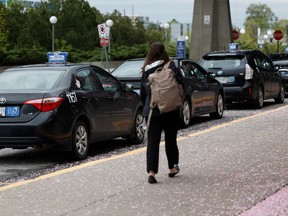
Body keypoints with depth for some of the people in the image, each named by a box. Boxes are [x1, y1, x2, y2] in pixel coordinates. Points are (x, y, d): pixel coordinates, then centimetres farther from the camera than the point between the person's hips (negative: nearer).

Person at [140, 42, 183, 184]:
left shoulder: (146, 72, 3)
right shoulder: (171, 68, -7)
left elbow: (142, 94, 9)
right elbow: (180, 85, -9)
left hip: (152, 112, 1)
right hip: (170, 111, -1)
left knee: (152, 141, 0)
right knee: (170, 139, 14)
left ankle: (151, 172, -13)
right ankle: (172, 168, 27)